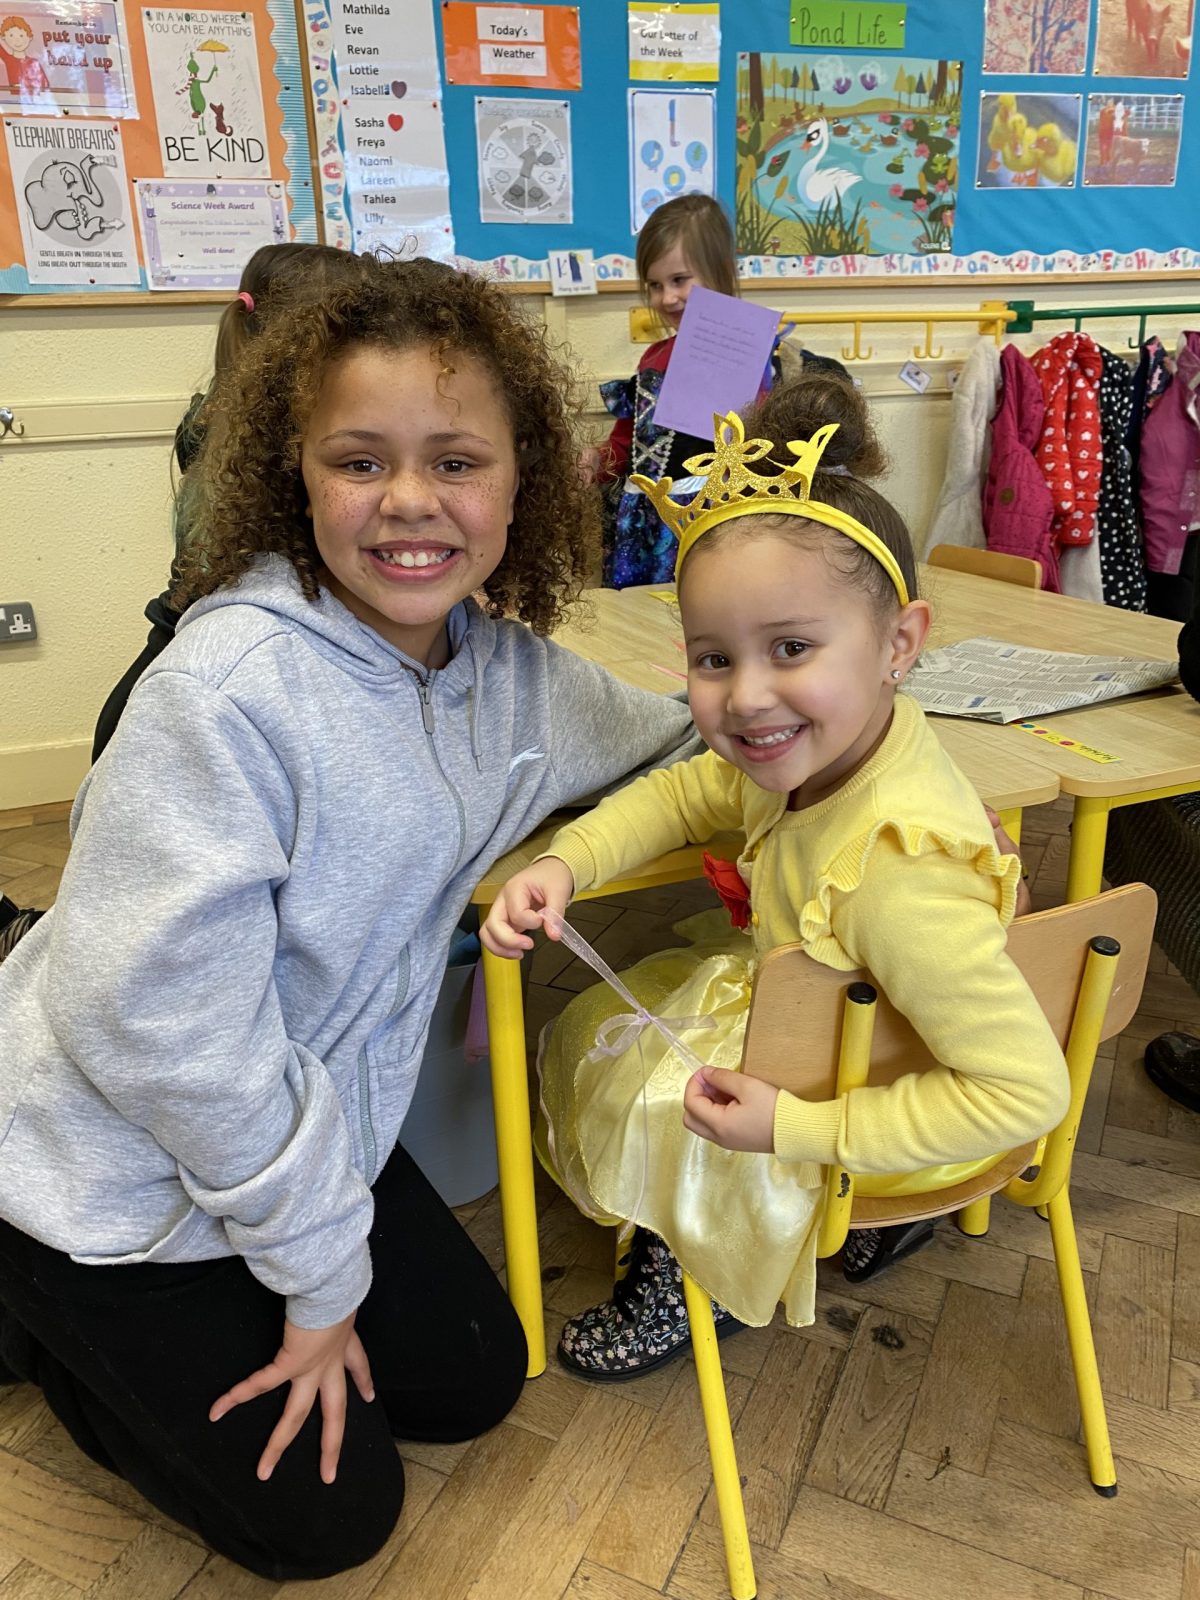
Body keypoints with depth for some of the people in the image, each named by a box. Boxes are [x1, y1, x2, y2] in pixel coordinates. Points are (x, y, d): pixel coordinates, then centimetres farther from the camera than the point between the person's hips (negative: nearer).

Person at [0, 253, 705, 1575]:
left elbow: (683, 750, 8)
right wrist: (318, 1268, -17)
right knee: (324, 1517, 5)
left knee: (473, 1382, 17)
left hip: (309, 1131, 7)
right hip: (116, 1181, -6)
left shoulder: (506, 668, -7)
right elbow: (160, 1016, -28)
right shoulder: (229, 686, -30)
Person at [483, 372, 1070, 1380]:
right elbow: (687, 793, 0)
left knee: (609, 1097, 7)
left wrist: (792, 1126, -30)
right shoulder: (814, 750, -19)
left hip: (851, 1109, -7)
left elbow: (1027, 1089, -36)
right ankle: (688, 1223, 41)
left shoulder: (897, 873, -42)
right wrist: (564, 866, -17)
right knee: (592, 1026, 20)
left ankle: (697, 1284, 35)